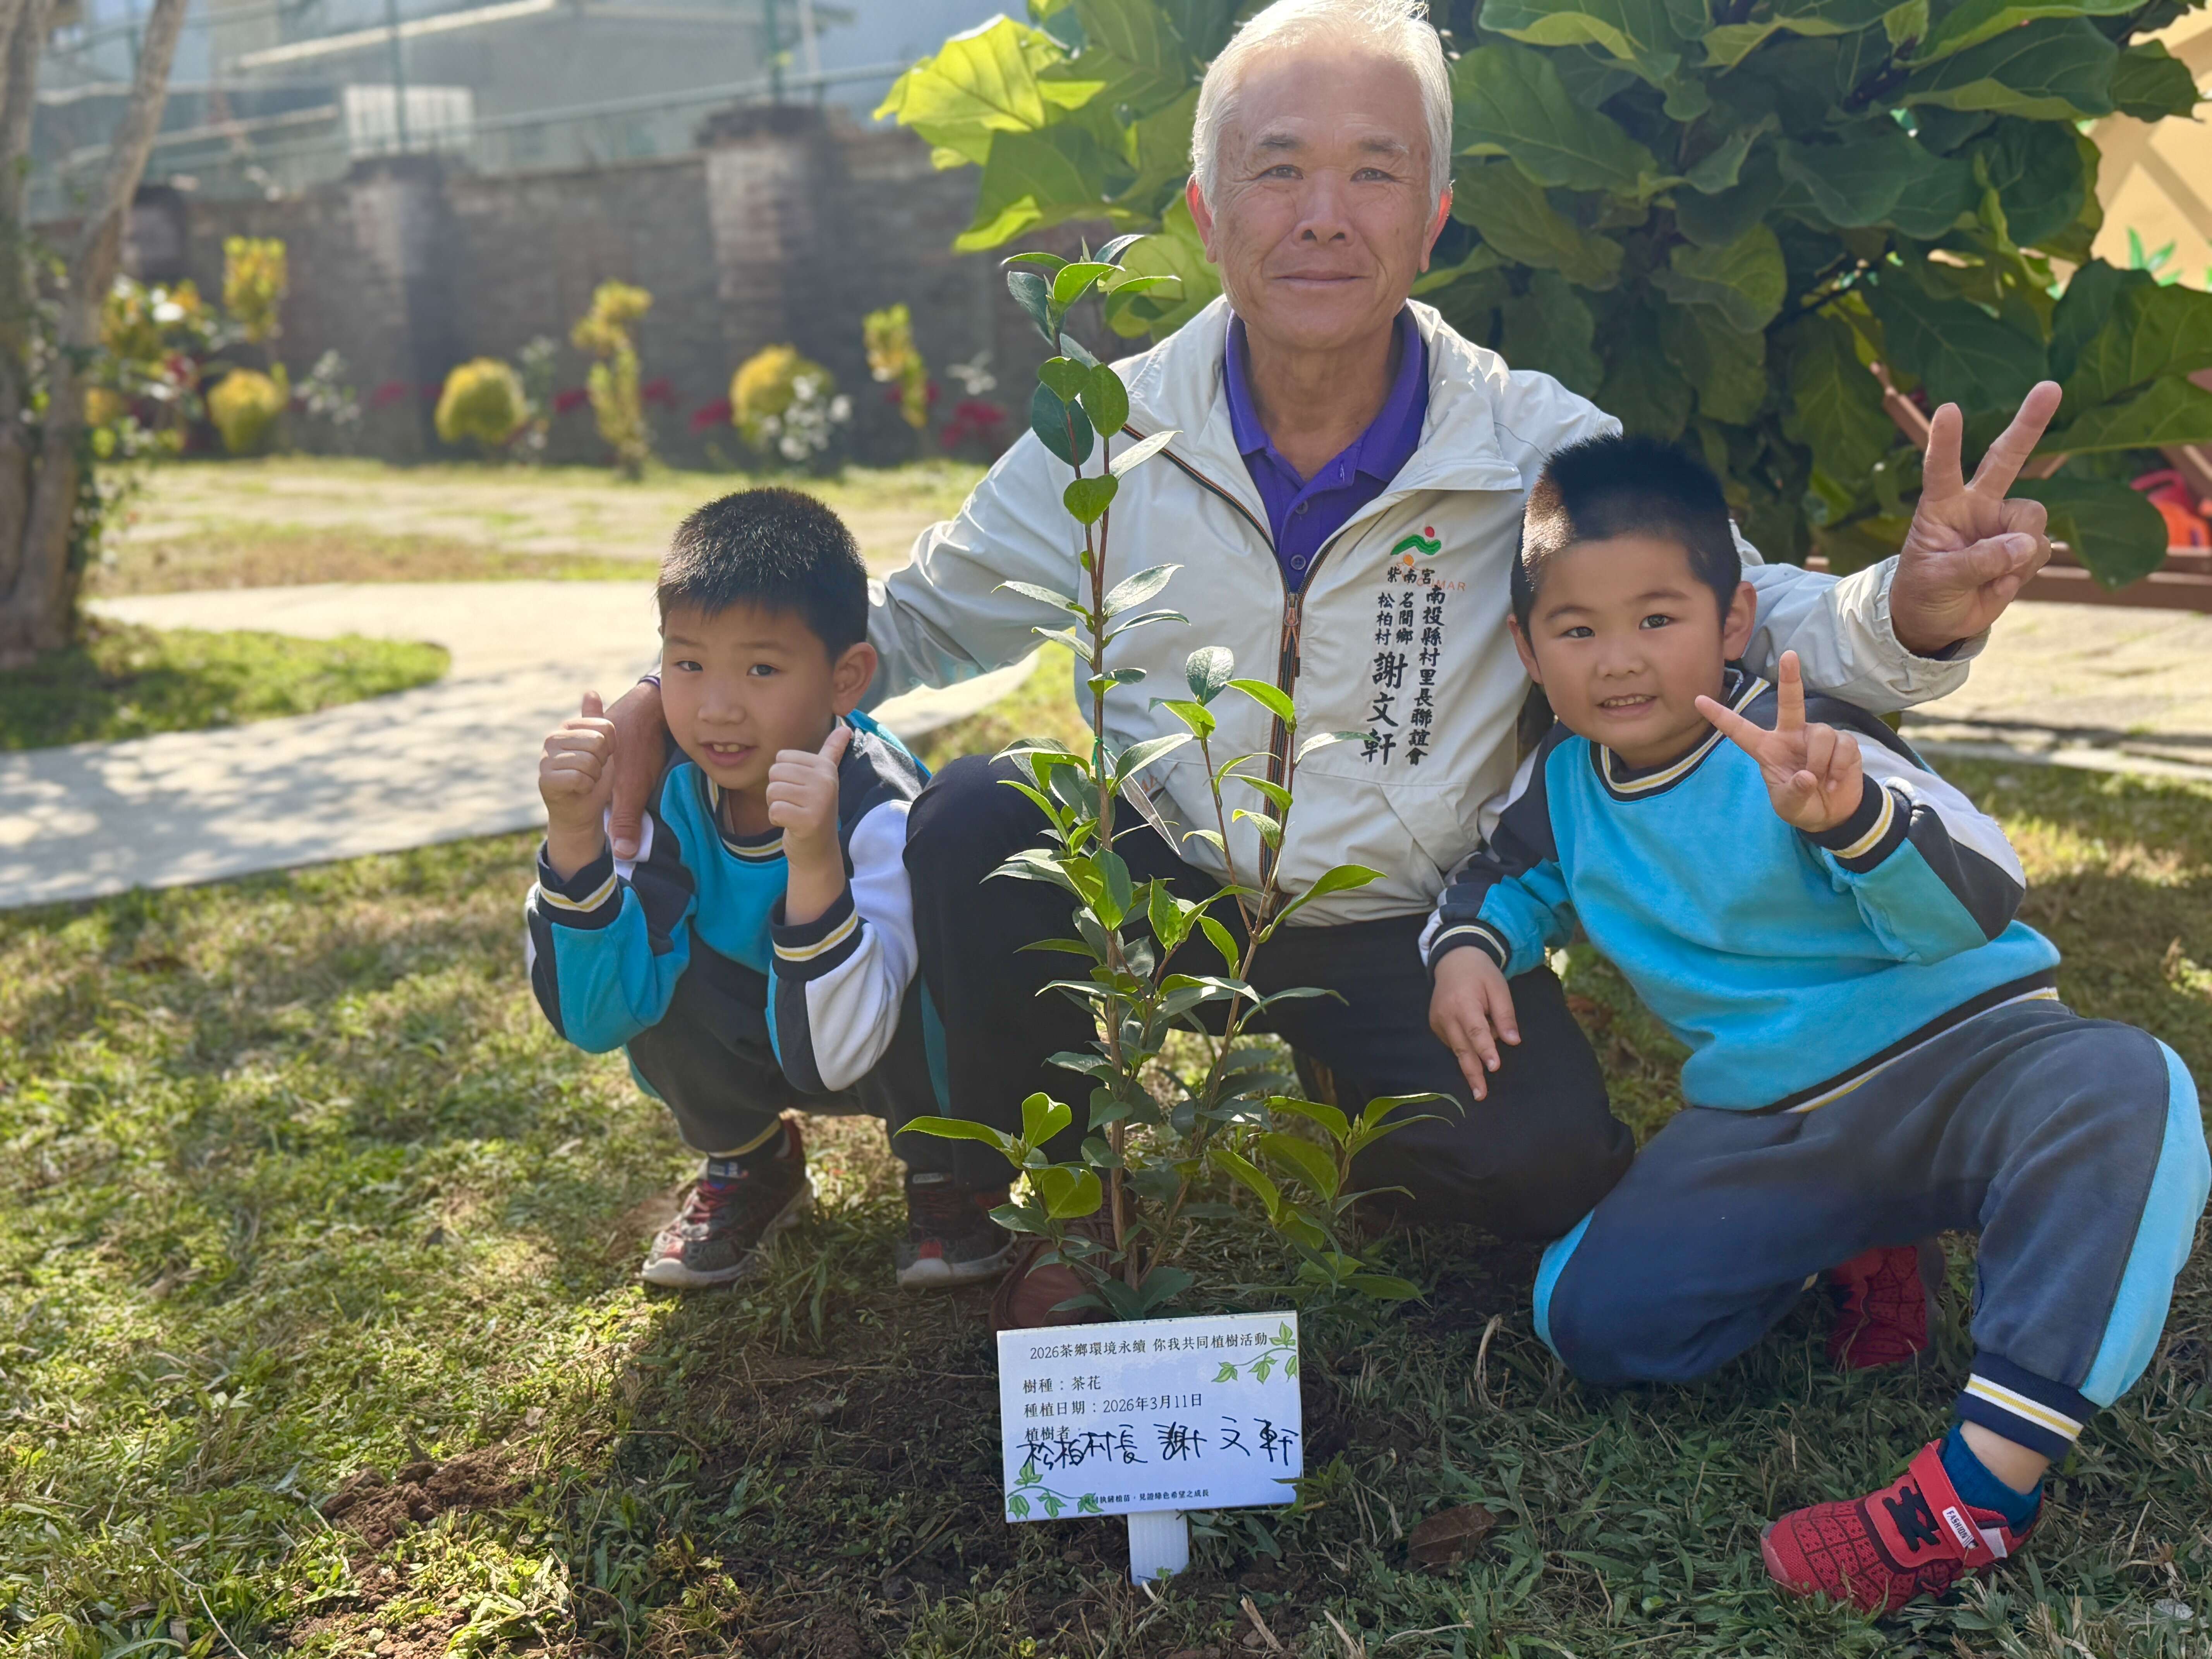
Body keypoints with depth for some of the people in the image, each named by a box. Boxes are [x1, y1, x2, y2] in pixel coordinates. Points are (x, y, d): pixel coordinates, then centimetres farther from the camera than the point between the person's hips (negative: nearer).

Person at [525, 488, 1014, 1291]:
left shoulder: (880, 811, -33)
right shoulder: (662, 788, -20)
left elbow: (829, 1056, -40)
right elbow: (594, 1019, -24)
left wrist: (813, 861, -54)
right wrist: (574, 834, -37)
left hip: (893, 1052, -3)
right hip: (754, 1056, 4)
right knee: (658, 969, -26)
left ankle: (948, 1168, -2)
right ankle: (749, 1159, 5)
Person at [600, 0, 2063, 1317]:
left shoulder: (1544, 456, -13)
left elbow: (1746, 614, -9)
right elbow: (914, 626, 1)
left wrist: (1908, 614, -32)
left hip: (1407, 935, 0)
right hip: (1159, 883, 1)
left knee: (1551, 1167, -23)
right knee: (976, 818, -28)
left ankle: (1321, 1105, 12)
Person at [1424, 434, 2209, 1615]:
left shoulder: (1798, 742, -16)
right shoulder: (1564, 785, 1)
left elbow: (1977, 902, -28)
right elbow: (1505, 874, 24)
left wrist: (1847, 815, -49)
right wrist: (1469, 943, -1)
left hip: (1961, 1054, -4)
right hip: (1760, 1121, 5)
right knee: (1590, 1314, -13)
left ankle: (1988, 1474, -39)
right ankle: (1851, 1243, 10)